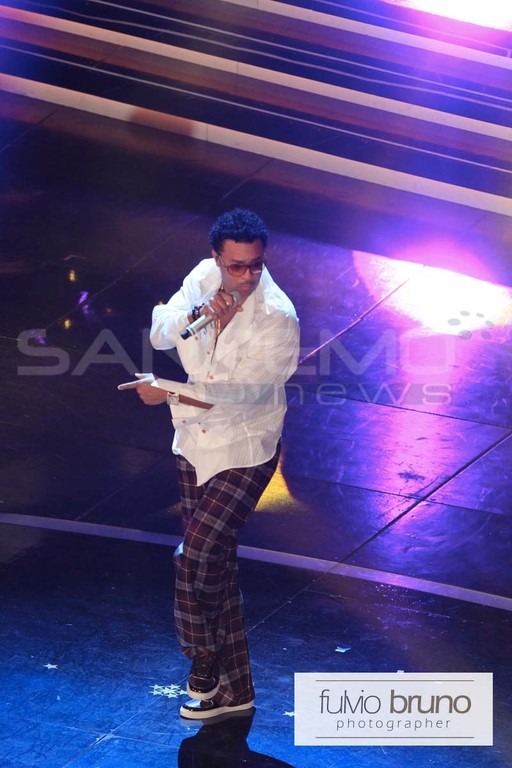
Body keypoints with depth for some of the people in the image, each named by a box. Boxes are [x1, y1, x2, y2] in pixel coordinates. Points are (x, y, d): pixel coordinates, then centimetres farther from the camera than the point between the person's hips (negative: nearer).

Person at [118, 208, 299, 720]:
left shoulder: (277, 316, -23)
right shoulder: (204, 278, -5)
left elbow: (242, 393, -24)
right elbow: (159, 334, -5)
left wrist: (168, 392, -25)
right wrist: (199, 316, -24)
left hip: (244, 452, -7)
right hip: (196, 445, 7)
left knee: (197, 557, -15)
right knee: (215, 565, 13)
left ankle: (205, 662, 10)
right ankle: (232, 687, 25)